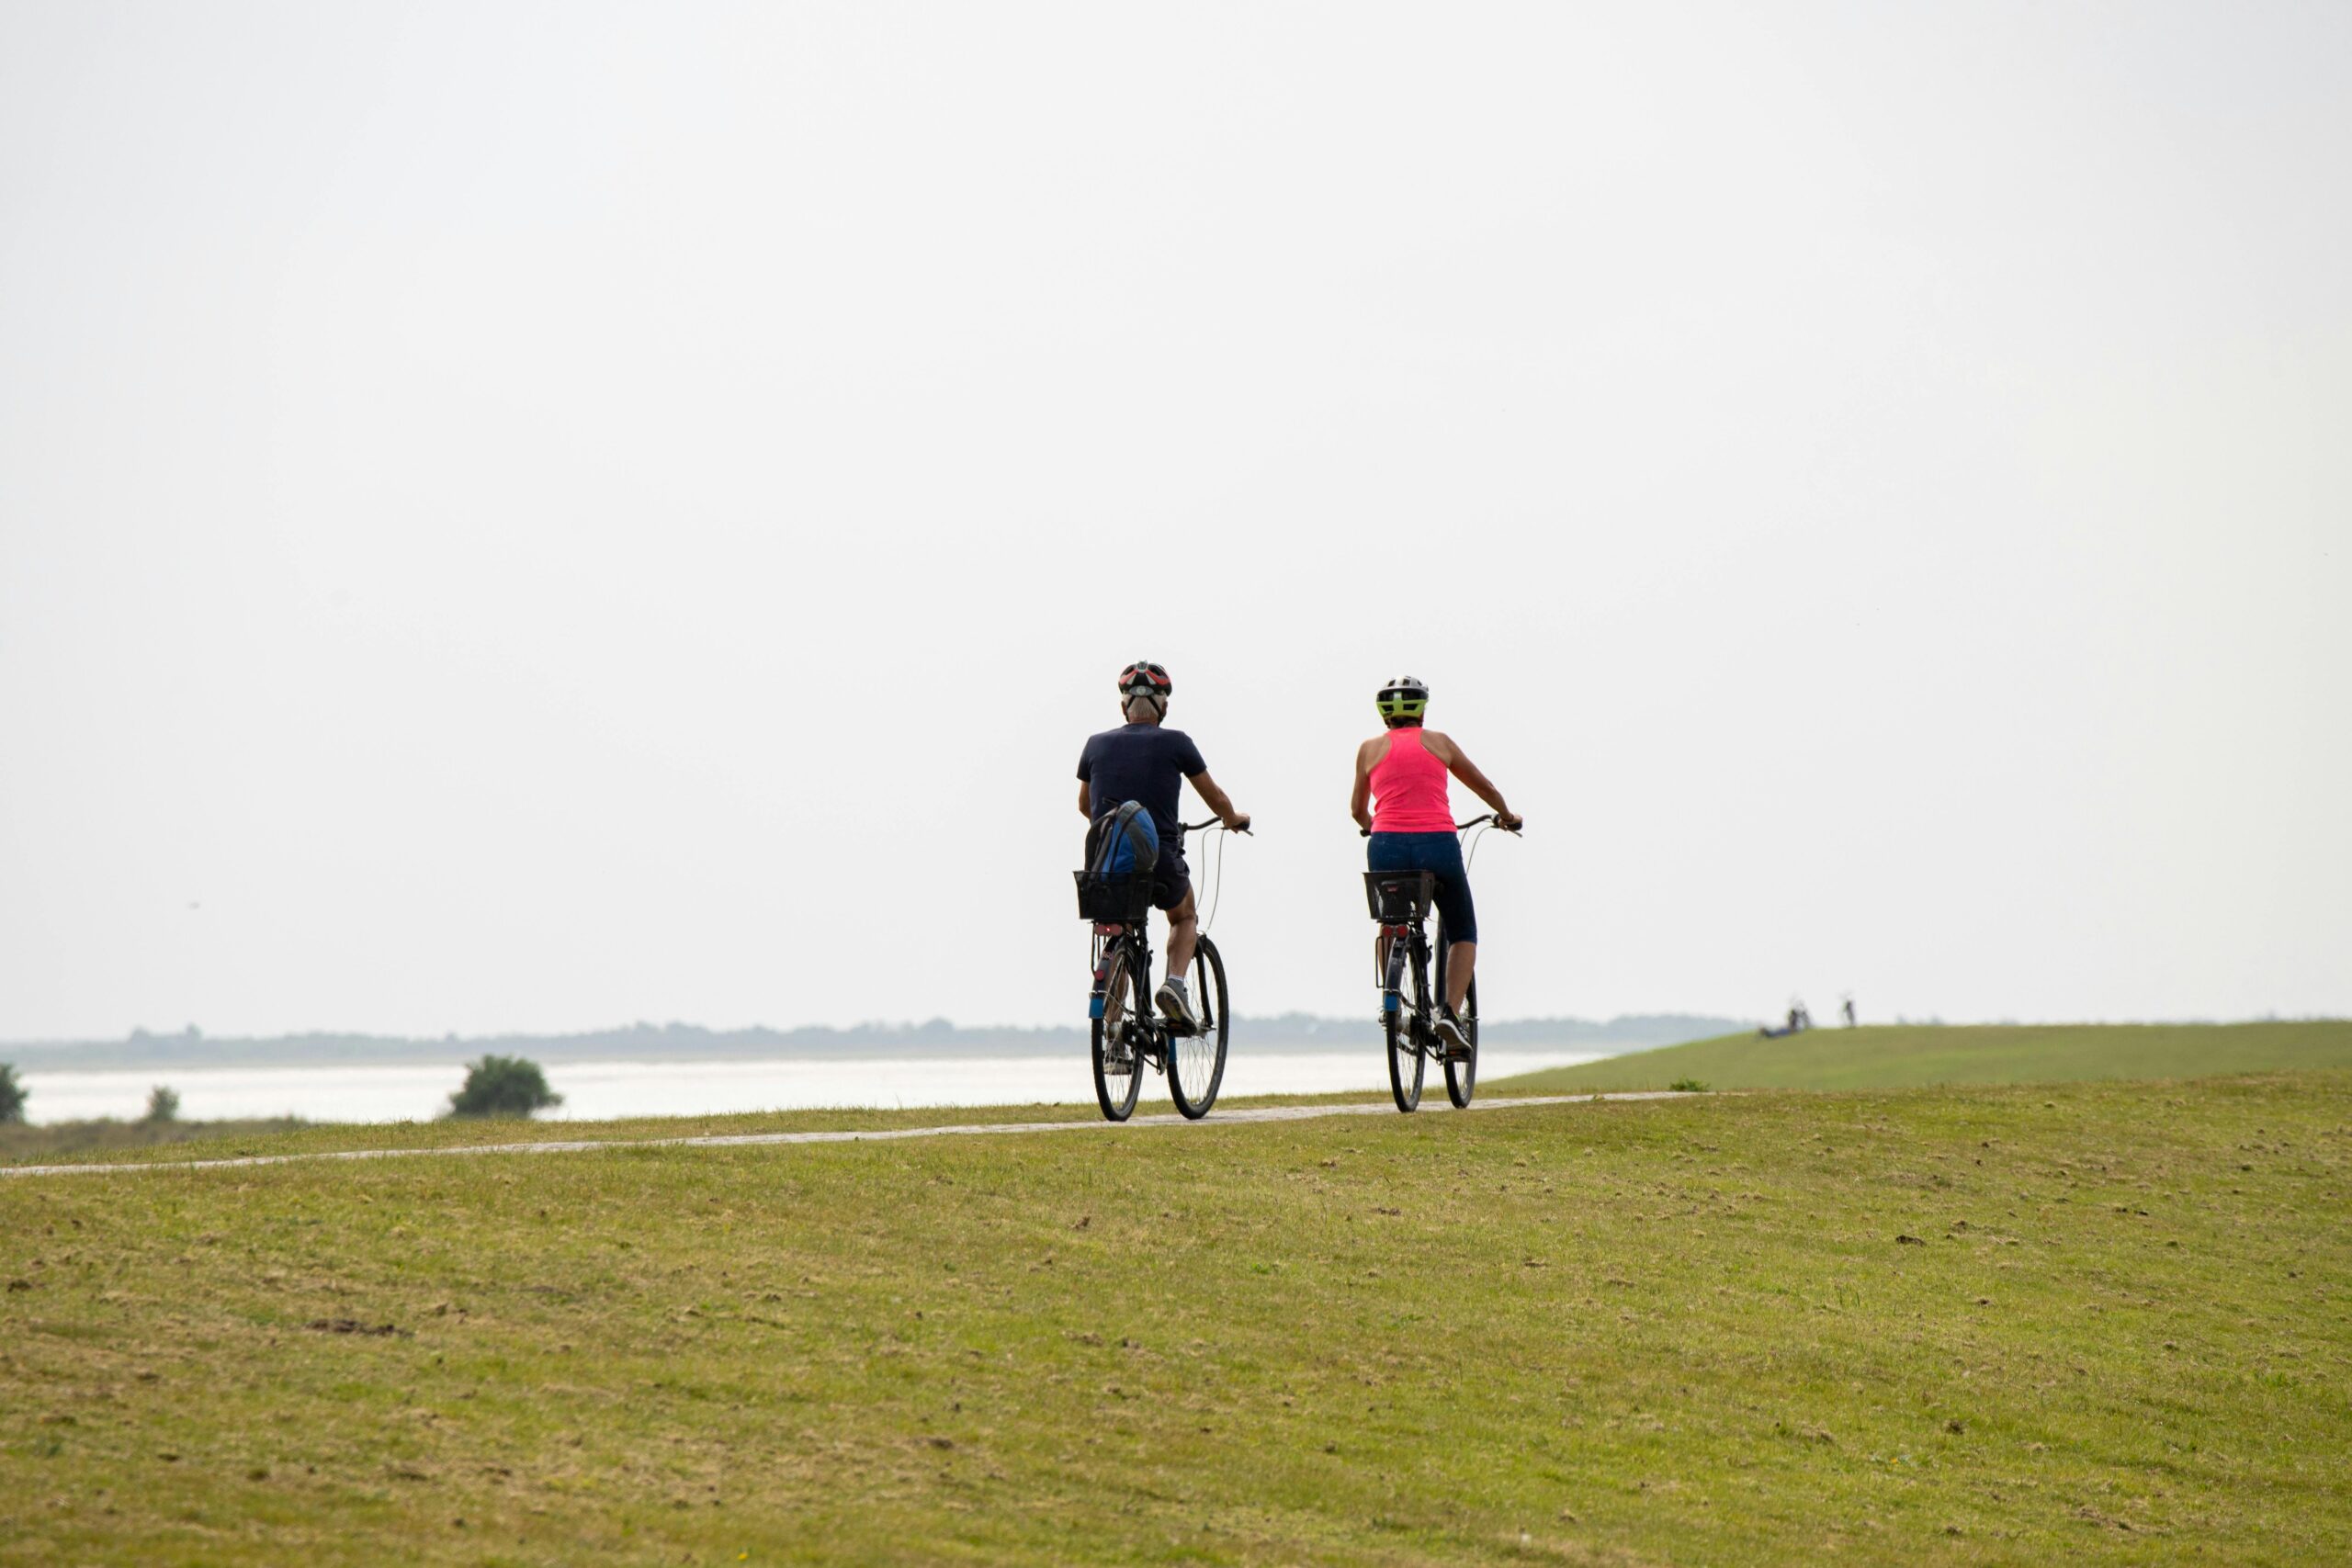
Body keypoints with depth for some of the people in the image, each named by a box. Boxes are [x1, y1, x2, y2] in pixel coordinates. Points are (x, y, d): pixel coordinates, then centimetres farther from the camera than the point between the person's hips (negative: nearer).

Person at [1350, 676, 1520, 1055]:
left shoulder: (1370, 749, 14)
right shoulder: (1438, 742, 14)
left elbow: (1358, 810, 25)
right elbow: (1485, 788, 26)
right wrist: (1506, 816, 45)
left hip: (1387, 848, 1)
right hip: (1439, 845, -1)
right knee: (1462, 934, 17)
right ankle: (1451, 1012, -3)